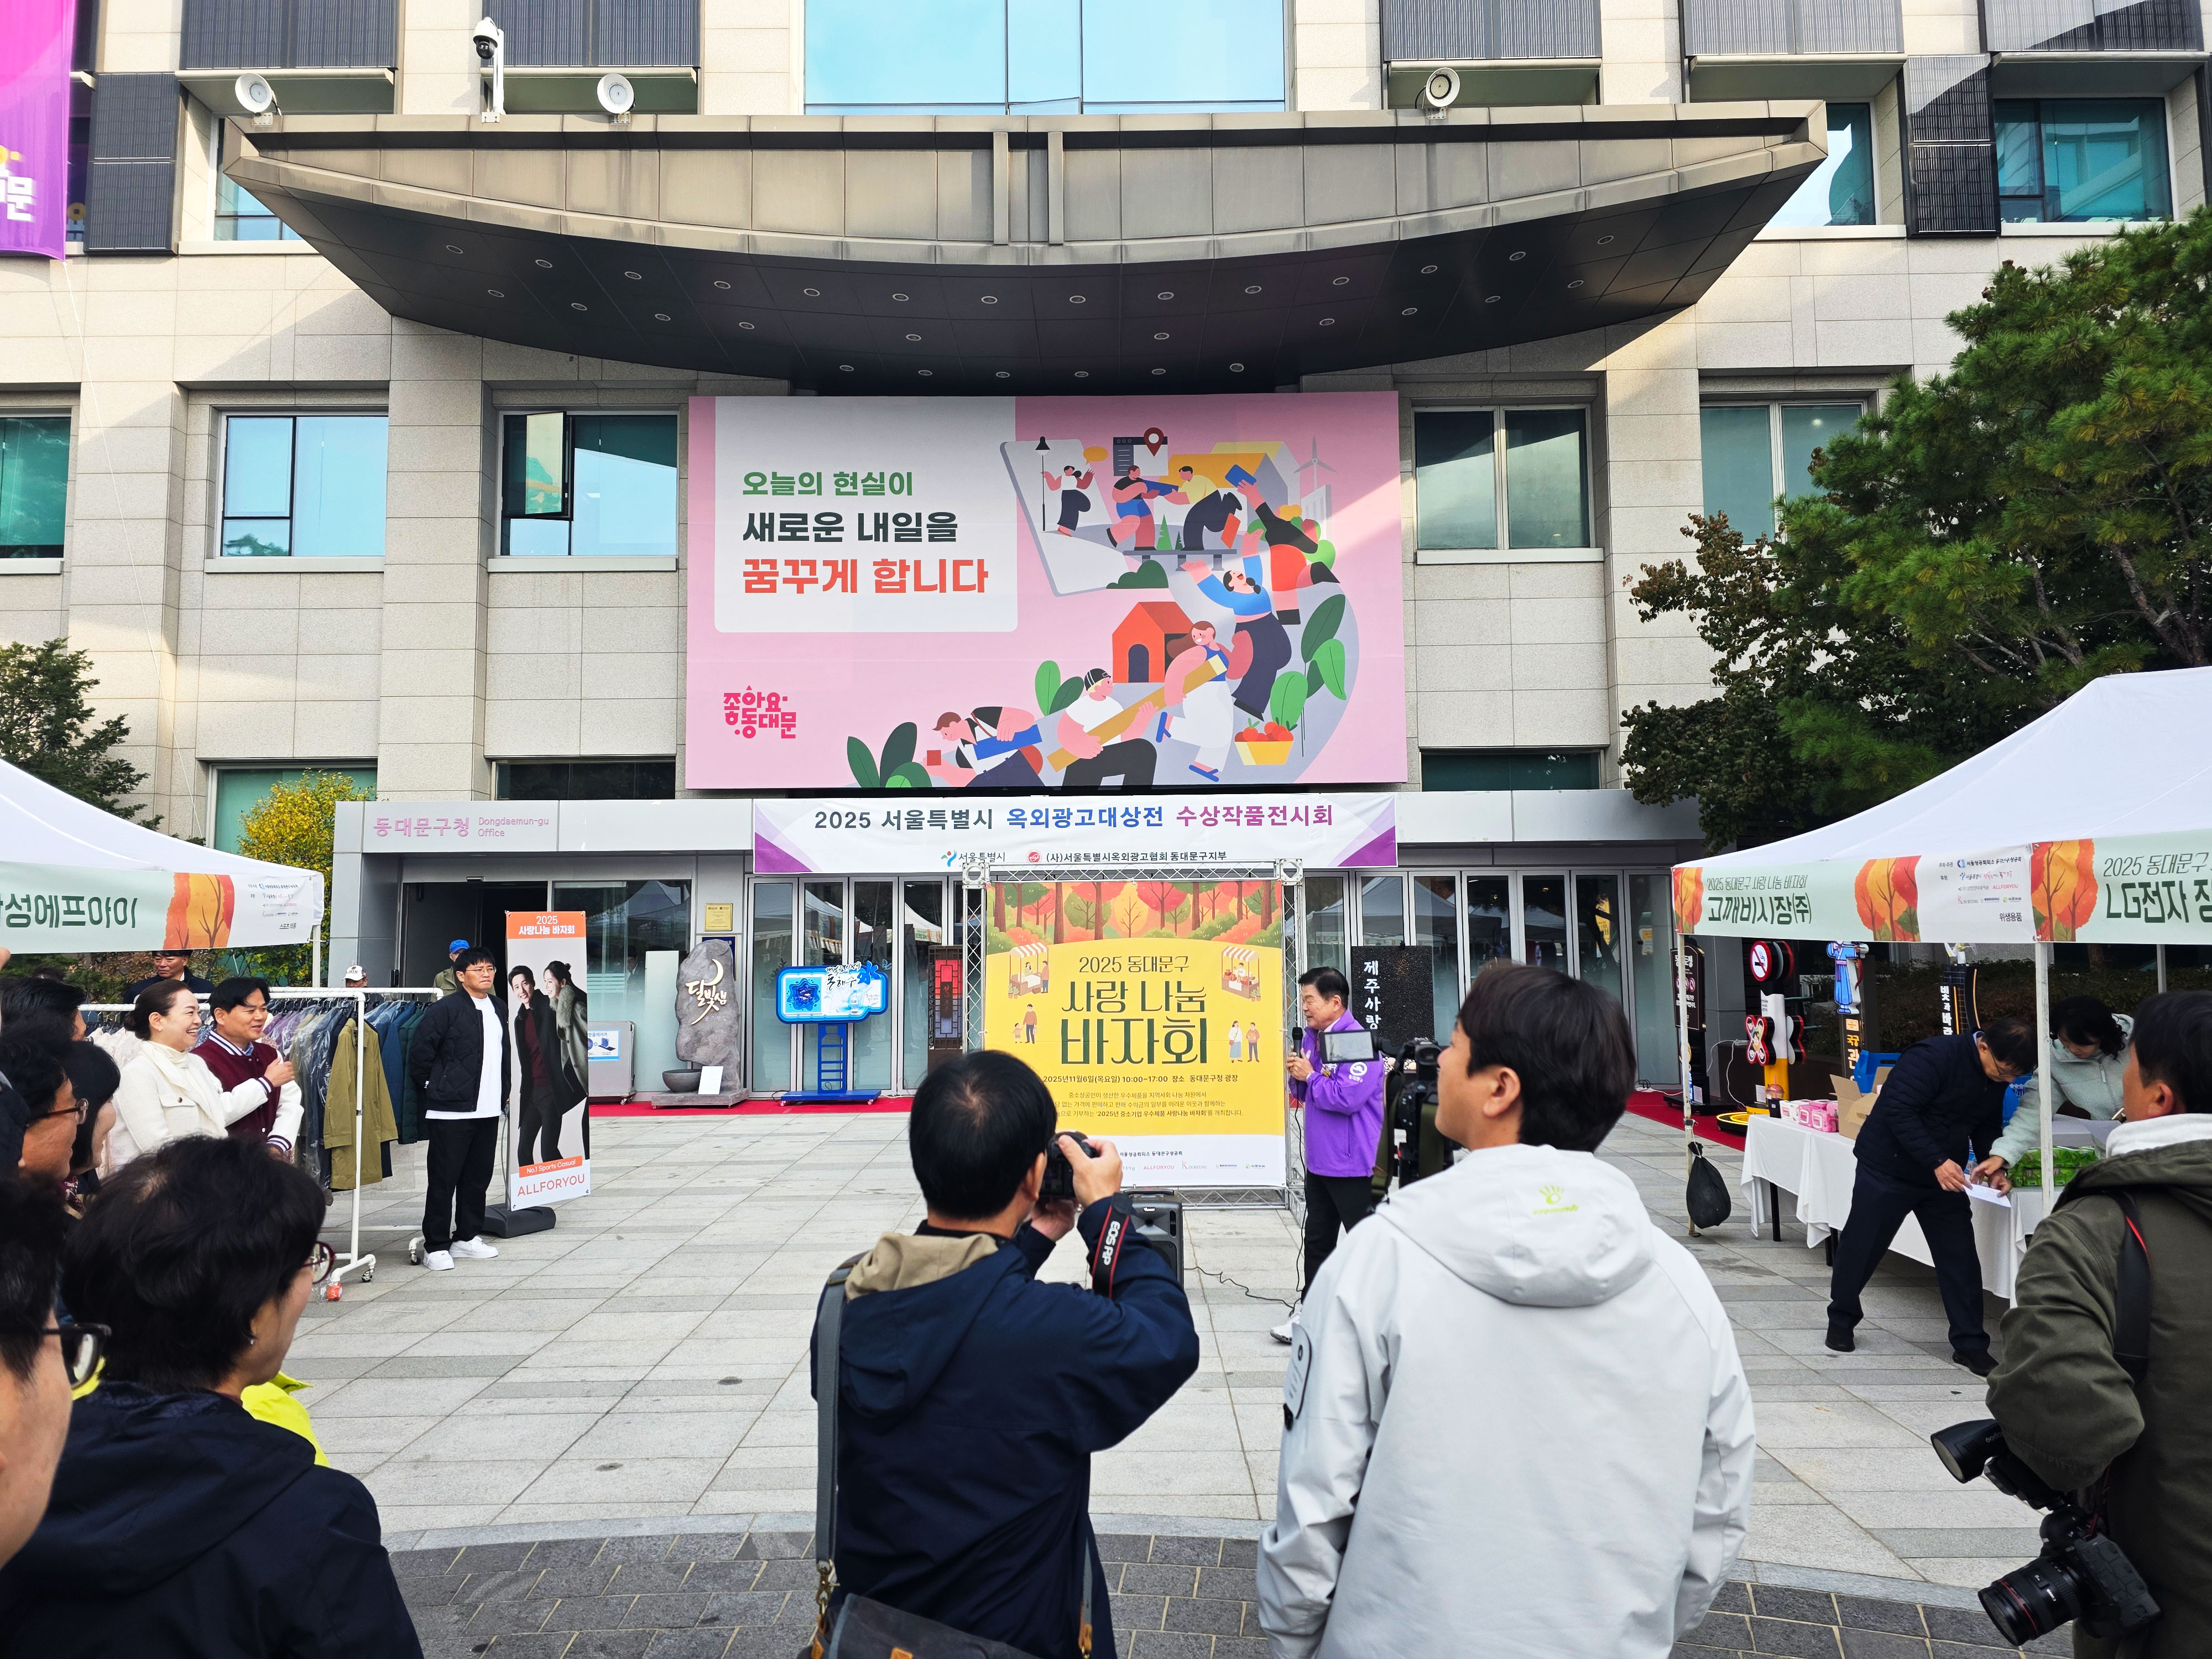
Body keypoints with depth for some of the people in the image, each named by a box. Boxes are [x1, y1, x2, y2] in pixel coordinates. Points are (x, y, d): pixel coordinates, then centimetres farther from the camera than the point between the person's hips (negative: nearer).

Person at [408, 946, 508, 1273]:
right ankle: (435, 1246, 9)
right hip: (451, 1111, -7)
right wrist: (433, 1090, -1)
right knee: (444, 1179, 0)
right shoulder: (445, 1009, -10)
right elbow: (420, 1054, -9)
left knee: (478, 1177, 13)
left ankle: (467, 1237, 26)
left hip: (488, 1110, 7)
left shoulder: (499, 1010, 12)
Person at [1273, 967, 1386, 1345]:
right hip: (1319, 1161, 9)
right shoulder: (1310, 1037, 9)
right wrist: (1297, 1077, -3)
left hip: (1353, 1165, -9)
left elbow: (1347, 1097, -28)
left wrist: (1310, 1077, -14)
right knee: (1317, 1239, 17)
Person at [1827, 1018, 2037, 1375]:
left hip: (1945, 1178, 6)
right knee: (1861, 1248, 5)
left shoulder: (1997, 1079, 0)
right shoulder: (1932, 1057, -26)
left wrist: (1995, 1165, -3)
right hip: (1889, 1169, -6)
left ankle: (1970, 1344, 13)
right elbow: (1897, 1111, -29)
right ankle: (1842, 1319, 25)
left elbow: (1986, 1127, 14)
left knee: (1960, 1258, 2)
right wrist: (1937, 1162, -32)